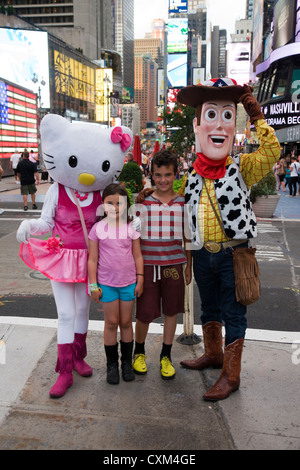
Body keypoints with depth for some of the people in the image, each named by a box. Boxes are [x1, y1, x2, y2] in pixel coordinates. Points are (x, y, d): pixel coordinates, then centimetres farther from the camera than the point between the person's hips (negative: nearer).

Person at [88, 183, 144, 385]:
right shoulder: (98, 228, -5)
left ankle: (127, 362, 26)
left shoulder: (131, 228, -2)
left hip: (129, 282, 1)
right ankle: (112, 364, 22)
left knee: (126, 322, 11)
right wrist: (93, 285, -3)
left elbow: (137, 256, 4)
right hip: (106, 283, -1)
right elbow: (93, 259, -2)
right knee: (111, 323, 7)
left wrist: (140, 280, 1)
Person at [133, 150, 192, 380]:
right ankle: (139, 351, 29)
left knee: (171, 311, 10)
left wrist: (189, 266, 8)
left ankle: (166, 356, 29)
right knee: (145, 312, 3)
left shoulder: (183, 202, 3)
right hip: (147, 264, -1)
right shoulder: (143, 201, 0)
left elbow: (187, 237, 9)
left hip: (174, 264, 2)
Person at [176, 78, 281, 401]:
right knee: (209, 308, 20)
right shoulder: (191, 176, 5)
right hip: (202, 254, 4)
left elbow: (271, 151, -17)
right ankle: (213, 354, 43)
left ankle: (231, 374, 19)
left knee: (233, 313, 5)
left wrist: (257, 116, -13)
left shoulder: (242, 168, -4)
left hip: (233, 253, -4)